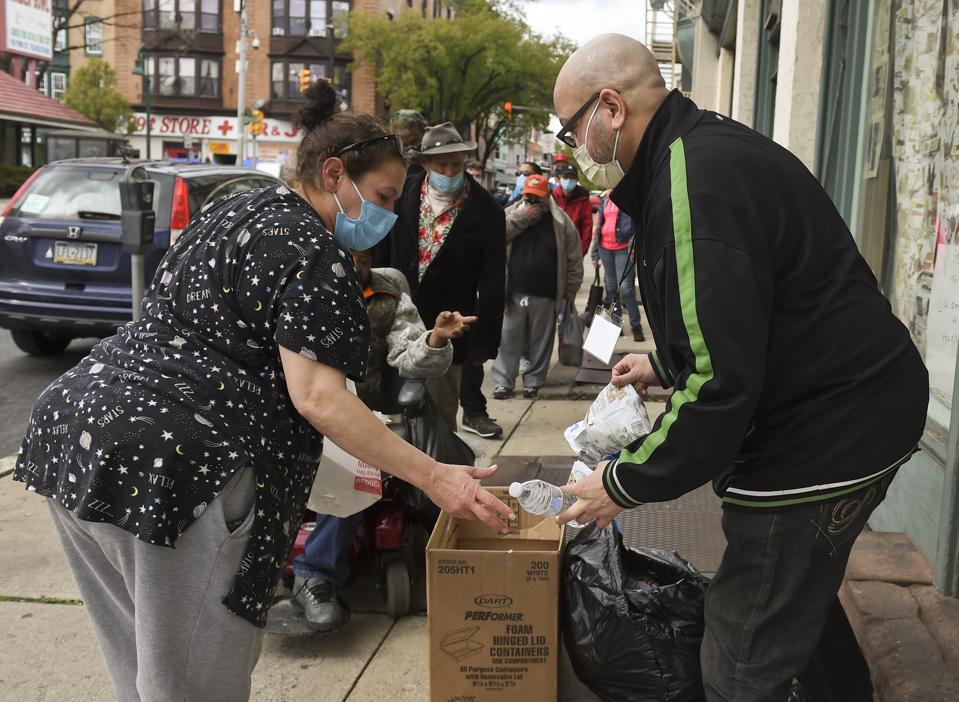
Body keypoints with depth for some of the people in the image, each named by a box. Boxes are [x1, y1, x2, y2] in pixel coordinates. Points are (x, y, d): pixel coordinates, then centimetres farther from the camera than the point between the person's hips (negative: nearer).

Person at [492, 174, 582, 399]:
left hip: (545, 295, 0)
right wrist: (520, 217, -14)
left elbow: (574, 258, 4)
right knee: (508, 338, 2)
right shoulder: (511, 213, 5)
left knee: (540, 340, 9)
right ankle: (503, 382, 9)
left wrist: (571, 288, 3)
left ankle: (533, 381, 21)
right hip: (513, 293, 0)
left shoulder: (560, 220, 1)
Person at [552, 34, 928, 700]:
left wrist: (626, 483, -15)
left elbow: (721, 384, -26)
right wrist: (665, 364, 24)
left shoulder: (695, 185, -23)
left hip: (825, 438, -11)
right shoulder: (709, 148, 12)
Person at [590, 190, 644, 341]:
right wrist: (595, 252, 17)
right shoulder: (606, 198, 16)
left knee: (625, 288, -11)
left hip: (624, 248, -6)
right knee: (611, 287, 12)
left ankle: (636, 327, -1)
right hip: (605, 248, 6)